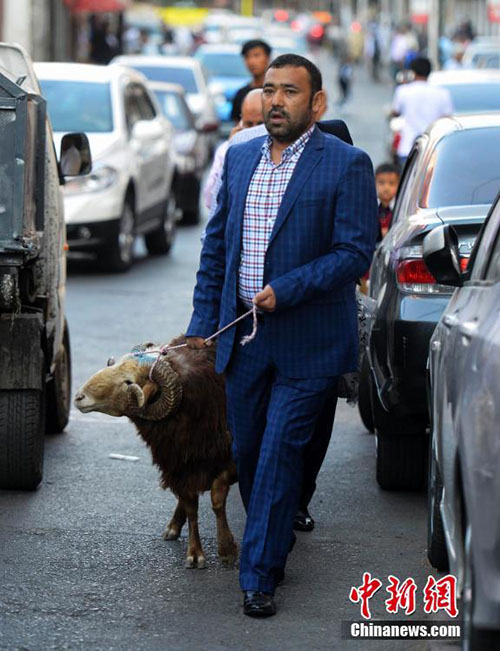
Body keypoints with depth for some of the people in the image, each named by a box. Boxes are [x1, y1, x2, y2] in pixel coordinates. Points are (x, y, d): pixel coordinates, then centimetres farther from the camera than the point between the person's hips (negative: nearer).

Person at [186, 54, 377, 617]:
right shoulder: (239, 158, 10)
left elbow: (355, 253, -12)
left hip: (306, 340, -5)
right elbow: (216, 245, 15)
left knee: (279, 456, -5)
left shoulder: (347, 165, -8)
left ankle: (259, 575, 1)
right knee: (247, 454, 14)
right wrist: (203, 319, 9)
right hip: (243, 336, 6)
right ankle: (274, 545, 34)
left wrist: (285, 290, -18)